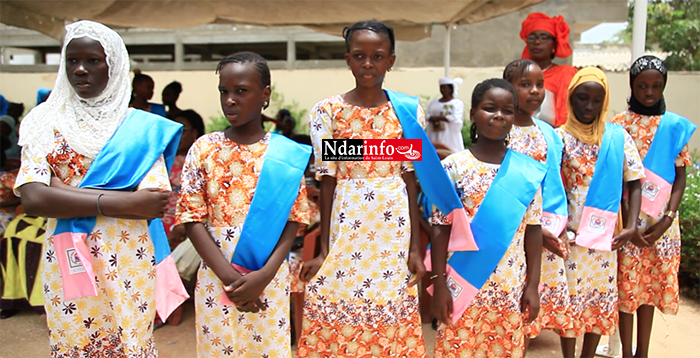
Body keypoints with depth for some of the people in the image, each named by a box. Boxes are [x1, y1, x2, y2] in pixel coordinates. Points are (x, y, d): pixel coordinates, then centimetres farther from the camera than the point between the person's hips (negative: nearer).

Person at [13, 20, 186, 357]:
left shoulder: (143, 126, -1)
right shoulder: (47, 124, 3)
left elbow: (154, 203, -13)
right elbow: (32, 199, -12)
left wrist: (63, 191, -13)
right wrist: (122, 202, -20)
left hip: (128, 263, -1)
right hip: (66, 263, 1)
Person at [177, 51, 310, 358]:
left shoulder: (286, 153, -2)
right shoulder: (203, 149, -1)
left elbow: (294, 220, -3)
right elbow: (192, 218, -4)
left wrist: (264, 275, -14)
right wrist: (230, 277, -13)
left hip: (270, 279, 0)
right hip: (217, 278, 1)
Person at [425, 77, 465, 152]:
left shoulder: (457, 103, 1)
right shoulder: (434, 102, 16)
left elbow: (456, 118, -10)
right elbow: (427, 115, 7)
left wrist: (438, 117, -8)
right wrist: (433, 120, -15)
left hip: (450, 136, -4)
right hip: (434, 136, 4)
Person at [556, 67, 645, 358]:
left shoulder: (618, 137, 3)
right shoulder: (559, 137, -2)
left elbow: (634, 183, 5)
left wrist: (631, 227, -6)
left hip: (606, 233, 2)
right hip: (570, 233, -2)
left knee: (602, 297, 10)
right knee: (570, 295, 4)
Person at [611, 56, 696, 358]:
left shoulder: (675, 126, 5)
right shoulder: (619, 124, -1)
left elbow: (680, 176, 4)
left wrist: (667, 218, -9)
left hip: (661, 222, 2)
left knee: (652, 285, 8)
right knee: (627, 285, 2)